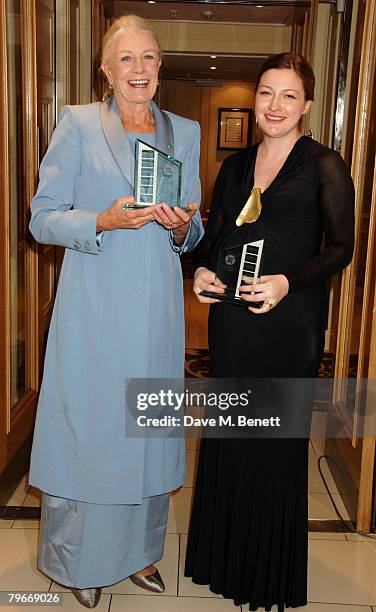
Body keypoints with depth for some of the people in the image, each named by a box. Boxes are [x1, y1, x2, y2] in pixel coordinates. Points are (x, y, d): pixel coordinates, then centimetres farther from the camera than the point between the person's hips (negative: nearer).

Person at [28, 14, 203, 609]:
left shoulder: (185, 132, 10)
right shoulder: (78, 124, -1)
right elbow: (42, 218, -3)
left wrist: (180, 226, -9)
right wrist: (106, 221, -19)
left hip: (157, 310, 4)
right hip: (94, 307, -3)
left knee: (149, 431, 13)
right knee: (87, 428, 5)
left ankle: (139, 550, 34)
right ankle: (81, 560, 29)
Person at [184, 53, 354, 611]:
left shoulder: (324, 166, -3)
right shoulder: (236, 165, 12)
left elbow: (341, 247, -6)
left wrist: (288, 282, -21)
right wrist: (202, 270, -5)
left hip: (289, 320, -5)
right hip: (231, 319, 5)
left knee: (277, 440, 6)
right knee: (227, 436, 13)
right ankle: (226, 554, 34)